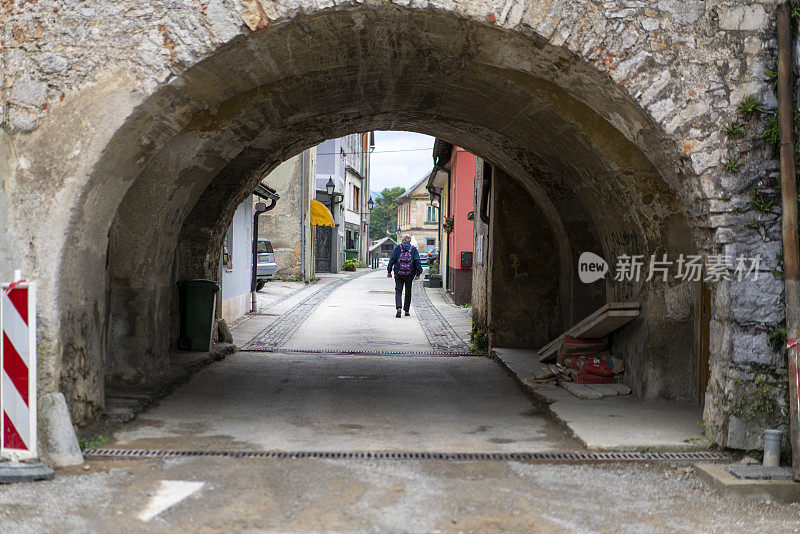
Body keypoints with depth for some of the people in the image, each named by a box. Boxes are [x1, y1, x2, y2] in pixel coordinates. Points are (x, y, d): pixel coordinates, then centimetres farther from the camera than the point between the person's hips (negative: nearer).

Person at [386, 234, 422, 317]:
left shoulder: (397, 248, 1)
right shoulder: (414, 249, 2)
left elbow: (392, 260, 0)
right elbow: (417, 262, -4)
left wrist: (389, 271, 7)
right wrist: (418, 274, -3)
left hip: (398, 274, -1)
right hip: (409, 274, 1)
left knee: (398, 291, 0)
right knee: (408, 292, 13)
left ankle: (398, 307, -22)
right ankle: (406, 311, 18)